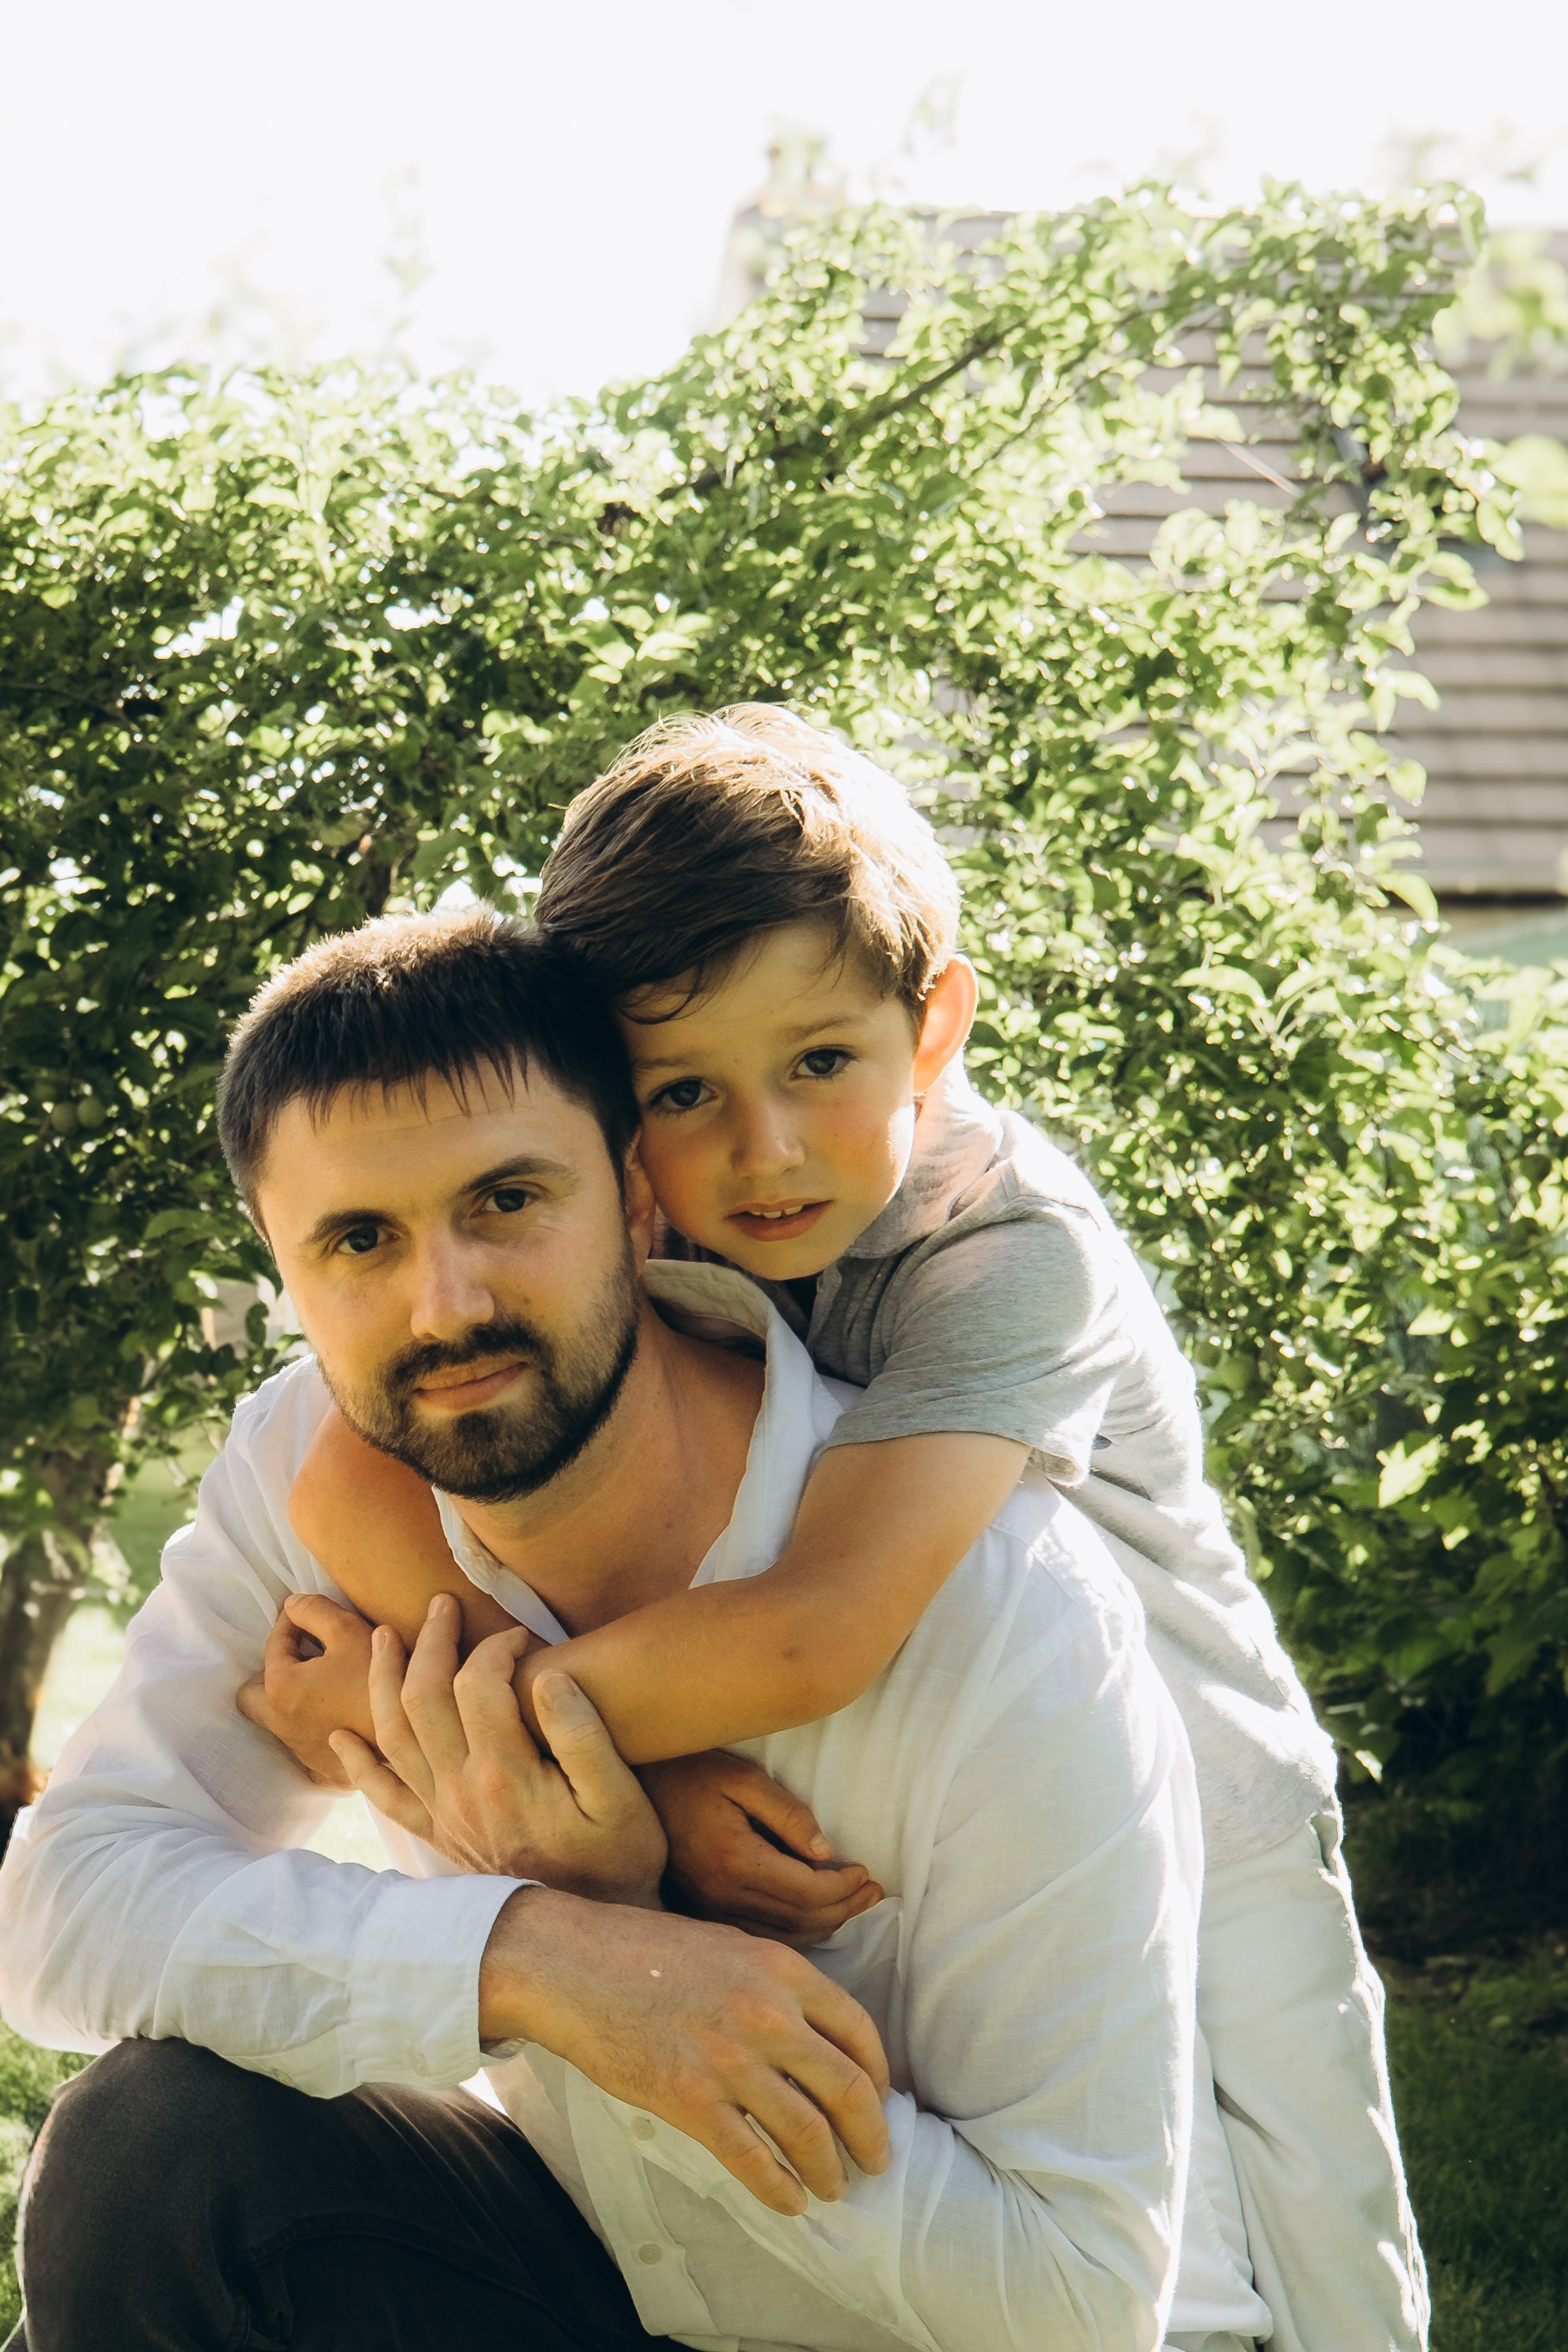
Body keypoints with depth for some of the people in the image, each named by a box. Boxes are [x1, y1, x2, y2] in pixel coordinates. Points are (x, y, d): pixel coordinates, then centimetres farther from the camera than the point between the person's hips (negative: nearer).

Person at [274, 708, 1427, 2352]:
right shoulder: (627, 1222, -14)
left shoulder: (1013, 1245, -29)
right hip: (851, 1879, 4)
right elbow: (349, 1484, -23)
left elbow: (816, 1633, -42)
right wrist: (632, 1766, -34)